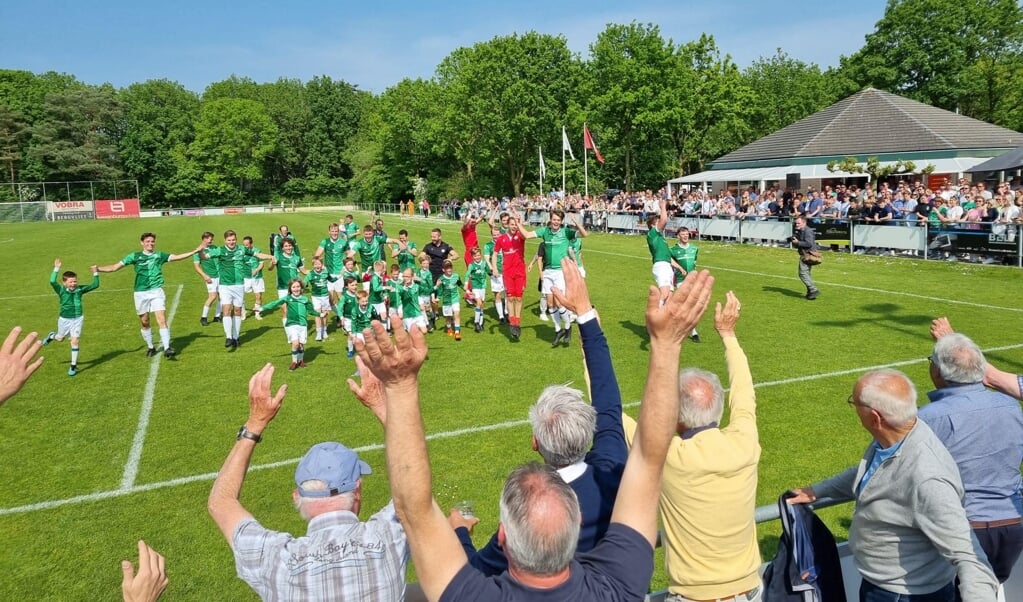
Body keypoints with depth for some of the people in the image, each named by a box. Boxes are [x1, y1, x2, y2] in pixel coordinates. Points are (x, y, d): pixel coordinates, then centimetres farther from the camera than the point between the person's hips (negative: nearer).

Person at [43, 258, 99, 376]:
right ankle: (51, 336, 61)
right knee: (60, 338, 22)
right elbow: (52, 281, -33)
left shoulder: (79, 289, -6)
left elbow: (95, 285, -6)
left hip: (77, 319, 1)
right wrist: (56, 269, -36)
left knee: (75, 341, -4)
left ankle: (73, 366, 6)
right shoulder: (61, 290, -14)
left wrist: (95, 273, -15)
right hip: (64, 319, -1)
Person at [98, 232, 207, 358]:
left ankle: (167, 348, -13)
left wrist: (196, 250, -5)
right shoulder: (135, 256, 4)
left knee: (162, 320, -12)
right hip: (141, 294, 1)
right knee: (144, 323, 10)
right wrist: (98, 268, -6)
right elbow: (114, 267, 5)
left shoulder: (159, 256, 7)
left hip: (157, 292, -1)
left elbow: (177, 257, 3)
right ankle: (150, 347, 26)